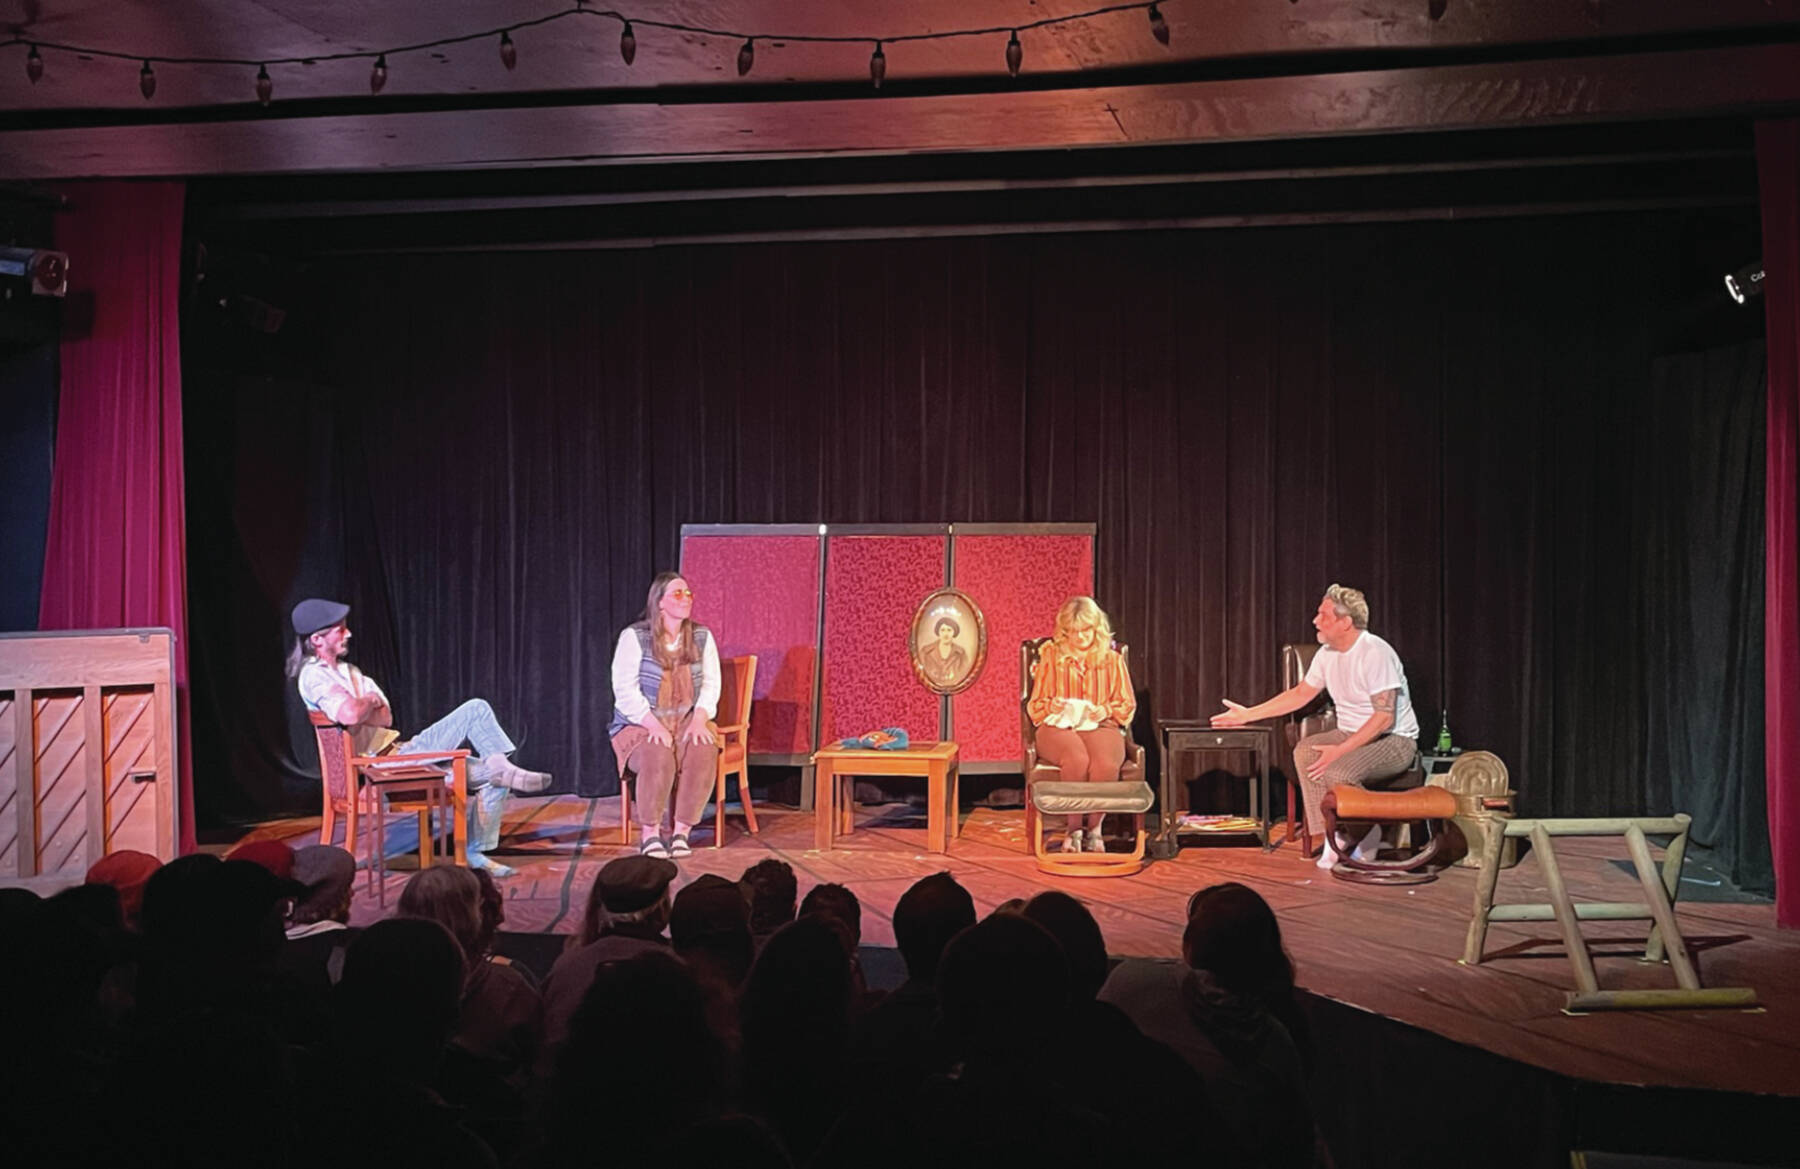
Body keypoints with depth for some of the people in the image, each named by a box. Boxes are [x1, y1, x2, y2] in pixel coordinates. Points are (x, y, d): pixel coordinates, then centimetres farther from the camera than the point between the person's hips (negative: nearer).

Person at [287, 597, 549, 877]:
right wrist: (370, 700, -9)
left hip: (401, 751, 9)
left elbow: (386, 718, 11)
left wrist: (360, 708, -9)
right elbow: (351, 715, -31)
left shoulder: (346, 671, 19)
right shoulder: (314, 676, -11)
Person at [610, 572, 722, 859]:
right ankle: (650, 834, -20)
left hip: (687, 723, 3)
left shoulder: (701, 637, 7)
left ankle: (681, 832, -22)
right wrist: (653, 724, -22)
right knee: (657, 757, -36)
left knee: (704, 752, -31)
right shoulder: (634, 637, -5)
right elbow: (625, 690, -10)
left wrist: (699, 718, -13)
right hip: (640, 725, -3)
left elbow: (711, 683, 5)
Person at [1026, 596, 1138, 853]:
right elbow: (1035, 705, 14)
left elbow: (1128, 704, 14)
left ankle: (1094, 827, -16)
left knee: (1106, 763, -36)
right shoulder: (1051, 656, 15)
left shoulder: (1112, 660, 17)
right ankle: (1075, 828, -21)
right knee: (1077, 759, -38)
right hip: (1058, 727, -1)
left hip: (1100, 727, 1)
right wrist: (1051, 707, -10)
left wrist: (1106, 710, -7)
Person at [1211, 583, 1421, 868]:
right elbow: (1300, 694, 16)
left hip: (1395, 740, -8)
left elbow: (1384, 716, -25)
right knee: (1304, 751, -18)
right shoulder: (1328, 653, 4)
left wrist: (1341, 750, -30)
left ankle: (1368, 841, -6)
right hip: (1351, 734, 8)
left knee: (1338, 770, -31)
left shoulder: (1376, 653, -22)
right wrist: (1247, 715, 12)